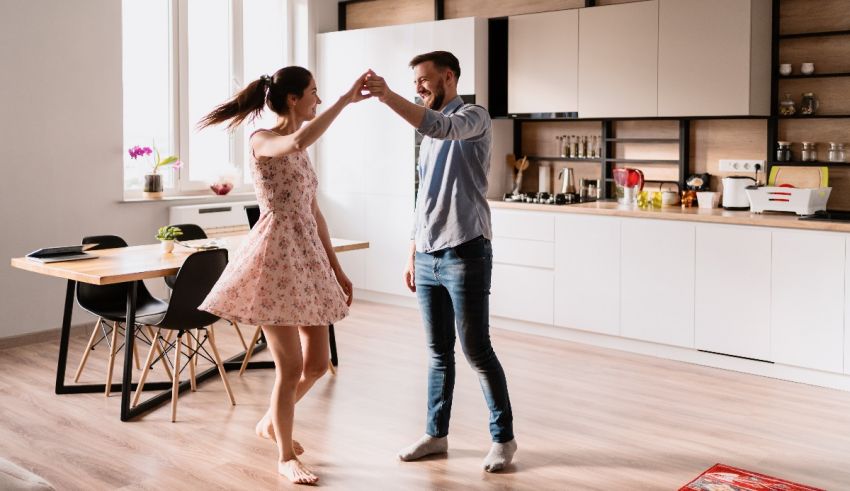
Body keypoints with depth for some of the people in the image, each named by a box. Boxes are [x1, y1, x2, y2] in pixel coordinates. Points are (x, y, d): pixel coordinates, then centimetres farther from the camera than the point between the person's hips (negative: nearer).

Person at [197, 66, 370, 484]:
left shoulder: (299, 148, 15)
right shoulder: (261, 141, -9)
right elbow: (298, 142, -35)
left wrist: (336, 268, 16)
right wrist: (345, 99, -29)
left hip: (308, 259, 8)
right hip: (275, 258, -8)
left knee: (318, 362, 12)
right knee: (291, 366, -2)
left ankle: (271, 422, 37)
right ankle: (286, 456, 18)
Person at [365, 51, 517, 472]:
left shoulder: (473, 118, -4)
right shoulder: (429, 135, 20)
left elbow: (442, 127, -29)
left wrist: (387, 96, -32)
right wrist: (412, 253, 19)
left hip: (465, 254, -7)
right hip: (428, 258, 7)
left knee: (477, 351, -2)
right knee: (439, 352, 13)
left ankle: (503, 437, 11)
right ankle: (436, 433, 23)